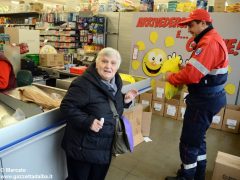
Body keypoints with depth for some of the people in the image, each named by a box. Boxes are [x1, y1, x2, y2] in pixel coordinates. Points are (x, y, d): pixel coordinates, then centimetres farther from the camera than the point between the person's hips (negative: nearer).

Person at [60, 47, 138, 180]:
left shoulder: (115, 82, 2)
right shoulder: (84, 84, -25)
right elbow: (66, 107, -24)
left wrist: (124, 100, -2)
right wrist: (88, 122, -33)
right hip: (83, 147, -7)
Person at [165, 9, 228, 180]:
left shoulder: (208, 42, -21)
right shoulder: (214, 39, 14)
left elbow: (191, 75, -27)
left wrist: (171, 77, -11)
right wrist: (183, 70, 2)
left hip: (204, 99, -11)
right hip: (209, 96, 11)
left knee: (189, 142, 4)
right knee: (198, 137, 23)